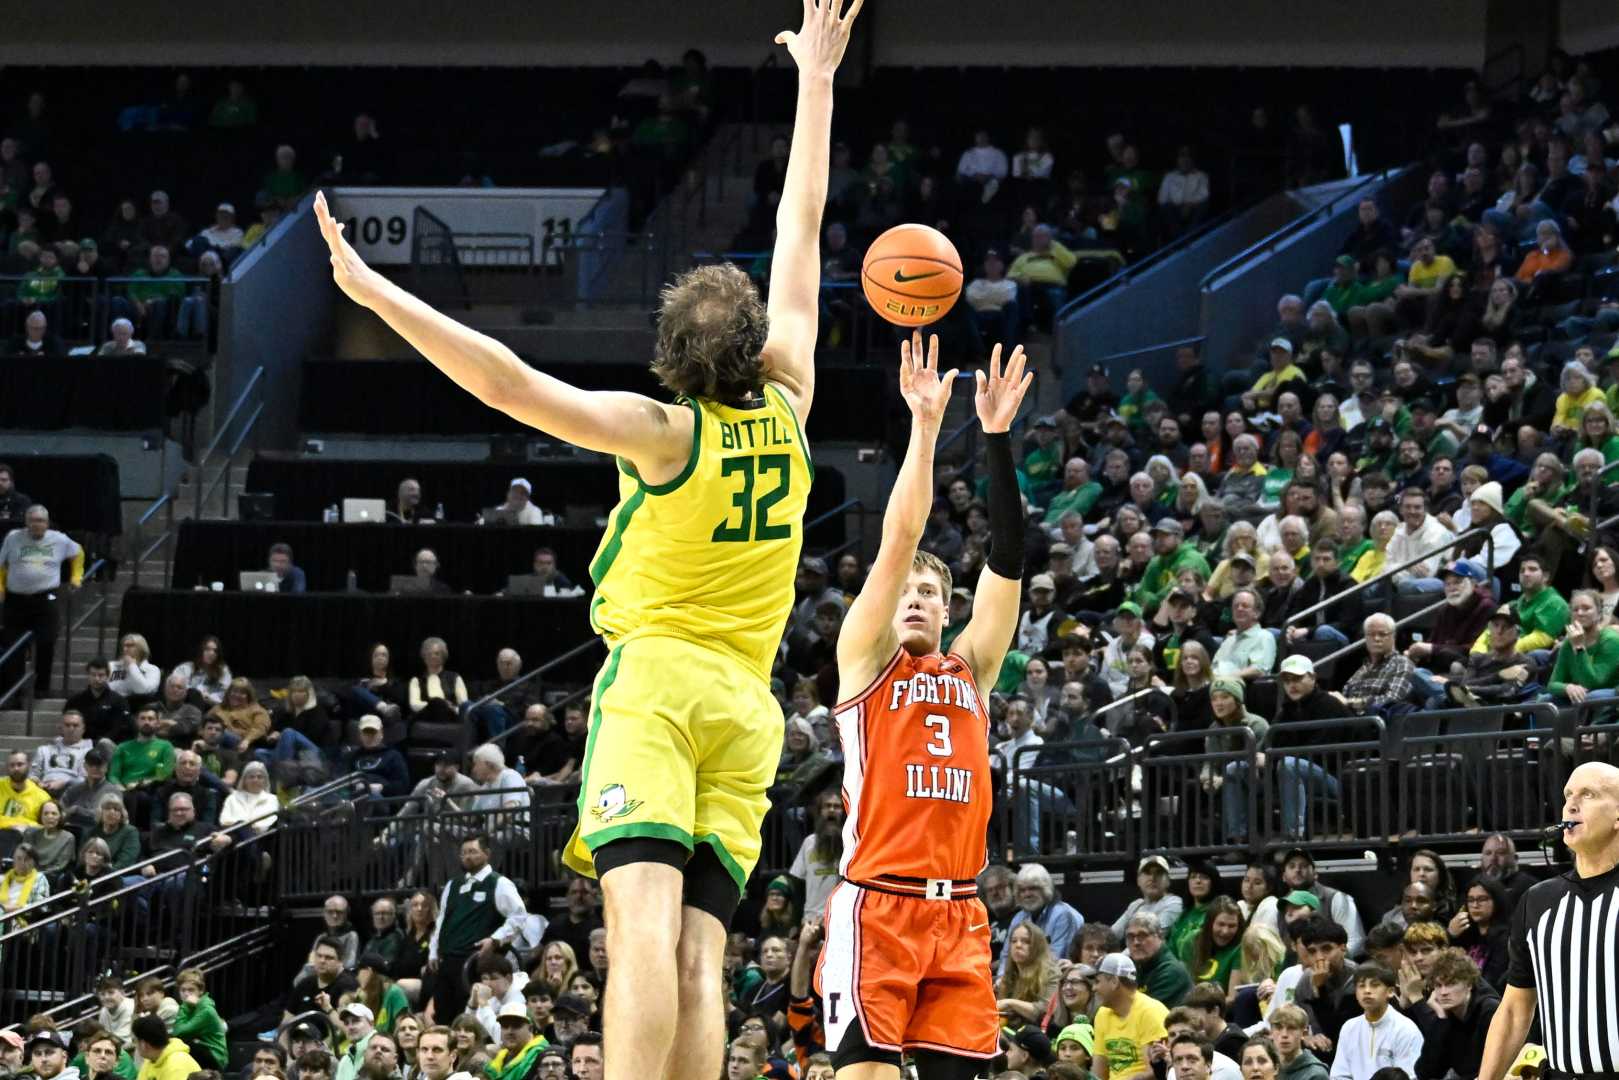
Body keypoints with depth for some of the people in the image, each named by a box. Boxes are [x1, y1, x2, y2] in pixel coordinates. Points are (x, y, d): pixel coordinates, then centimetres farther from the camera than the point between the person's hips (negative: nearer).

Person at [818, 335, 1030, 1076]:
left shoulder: (970, 669, 16)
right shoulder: (865, 659, 6)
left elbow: (1007, 557, 7)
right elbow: (898, 541, -5)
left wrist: (997, 437, 0)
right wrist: (925, 425, -9)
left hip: (958, 913, 5)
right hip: (876, 907, -5)